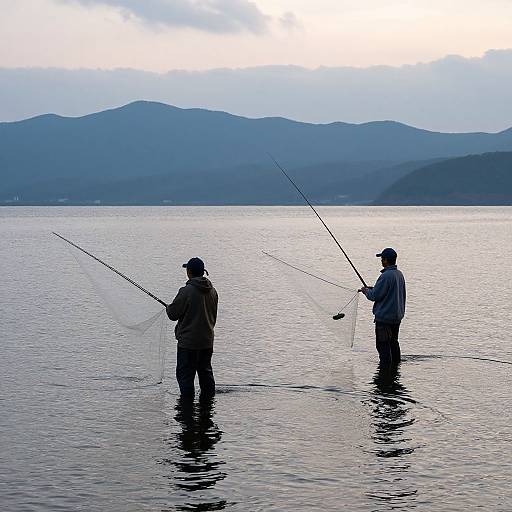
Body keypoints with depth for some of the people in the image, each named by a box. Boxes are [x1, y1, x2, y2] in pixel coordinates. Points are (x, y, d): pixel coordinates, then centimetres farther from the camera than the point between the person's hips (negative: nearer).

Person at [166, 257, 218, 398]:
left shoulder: (186, 291, -18)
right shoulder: (212, 291, 3)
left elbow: (173, 314, -12)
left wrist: (168, 308, 11)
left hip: (188, 340, -7)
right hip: (207, 340, 7)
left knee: (185, 373, 2)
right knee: (205, 371, 17)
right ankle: (209, 398, 23)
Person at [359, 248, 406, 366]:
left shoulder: (385, 276, -21)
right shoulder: (399, 274, 8)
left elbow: (375, 296, -18)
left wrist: (366, 291, 2)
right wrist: (372, 289, 17)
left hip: (384, 317, -9)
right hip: (397, 316, 9)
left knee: (383, 345, -3)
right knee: (393, 342, 19)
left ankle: (385, 366, -3)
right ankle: (396, 364, 26)